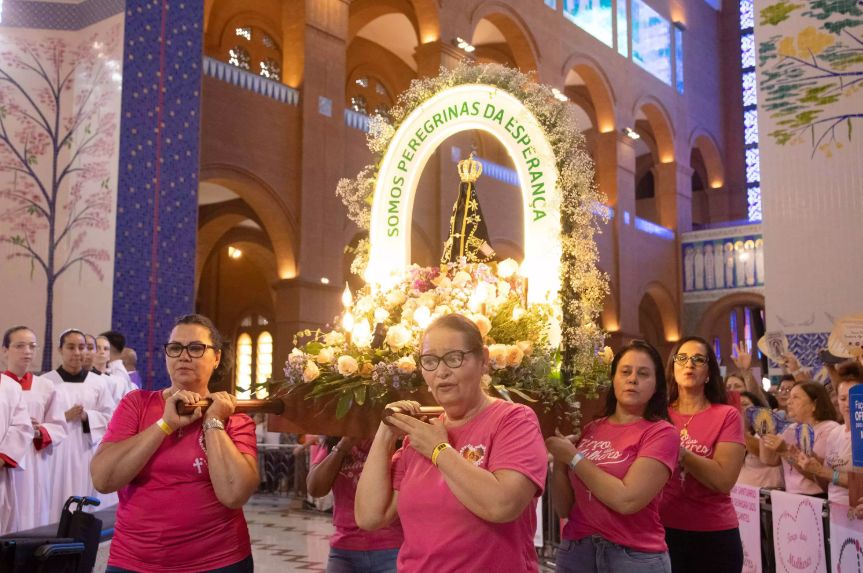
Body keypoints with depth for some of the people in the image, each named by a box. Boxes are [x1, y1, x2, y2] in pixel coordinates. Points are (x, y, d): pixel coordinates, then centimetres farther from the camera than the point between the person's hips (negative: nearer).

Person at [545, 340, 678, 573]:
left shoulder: (661, 432, -9)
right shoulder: (590, 430, 4)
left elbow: (627, 500, -22)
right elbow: (564, 508, 4)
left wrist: (573, 457, -14)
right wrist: (559, 458, -10)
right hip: (575, 551, 4)